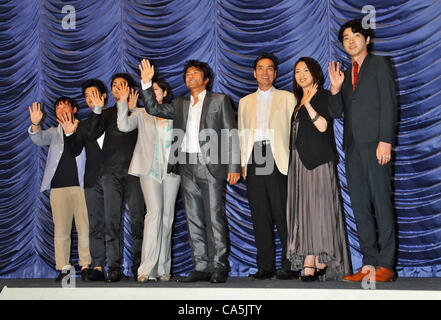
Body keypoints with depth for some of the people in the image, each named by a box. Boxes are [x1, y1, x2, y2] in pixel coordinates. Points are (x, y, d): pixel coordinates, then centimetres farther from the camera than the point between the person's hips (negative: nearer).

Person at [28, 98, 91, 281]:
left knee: (85, 226, -7)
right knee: (60, 228, -1)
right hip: (58, 186, 2)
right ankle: (63, 268, 2)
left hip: (81, 184, -2)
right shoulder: (54, 132, 20)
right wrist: (35, 124, -20)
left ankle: (86, 266, -1)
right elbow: (38, 139, 2)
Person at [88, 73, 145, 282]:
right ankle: (114, 268, 0)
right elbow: (93, 135, 3)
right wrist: (97, 109, -7)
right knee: (112, 220, -2)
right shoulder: (107, 113, 17)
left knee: (138, 218, -5)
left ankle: (138, 265, 2)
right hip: (111, 172, 2)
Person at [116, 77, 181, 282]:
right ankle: (147, 268, -17)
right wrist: (124, 102, -9)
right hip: (150, 169, -2)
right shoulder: (142, 114, 11)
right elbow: (124, 126, -5)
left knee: (167, 216, 2)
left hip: (171, 170, 2)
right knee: (155, 212, -17)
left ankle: (163, 268, 8)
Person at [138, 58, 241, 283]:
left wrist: (234, 167, -7)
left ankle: (219, 268, -2)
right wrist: (146, 83, 4)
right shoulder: (180, 104, 22)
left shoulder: (220, 100, 8)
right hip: (187, 167, 5)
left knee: (215, 218, -7)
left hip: (211, 165, -5)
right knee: (194, 220, 5)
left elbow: (231, 135, 2)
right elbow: (153, 109, 16)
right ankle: (201, 268, 9)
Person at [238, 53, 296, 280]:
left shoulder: (287, 98, 13)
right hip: (254, 159, 3)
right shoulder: (245, 102, 23)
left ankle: (289, 264, -3)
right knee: (260, 214, 1)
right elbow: (242, 134, 19)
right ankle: (265, 265, 5)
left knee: (282, 212, -8)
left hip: (278, 158, -3)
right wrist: (242, 162, 8)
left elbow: (294, 129, 6)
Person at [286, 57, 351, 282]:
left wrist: (308, 103, -12)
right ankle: (316, 263, 1)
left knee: (316, 207, -12)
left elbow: (322, 126, -13)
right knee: (303, 209, 0)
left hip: (318, 160, -8)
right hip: (299, 162, 8)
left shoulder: (322, 95, 1)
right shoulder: (298, 101, 23)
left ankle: (311, 264, -14)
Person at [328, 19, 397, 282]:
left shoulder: (380, 64, 5)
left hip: (374, 142, -6)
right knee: (359, 204, 3)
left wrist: (385, 140, -15)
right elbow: (336, 112, 16)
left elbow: (389, 104, -4)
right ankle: (370, 263, 6)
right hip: (353, 145, 6)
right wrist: (336, 88, -1)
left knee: (381, 201, -8)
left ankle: (386, 265, -6)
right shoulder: (346, 74, 23)